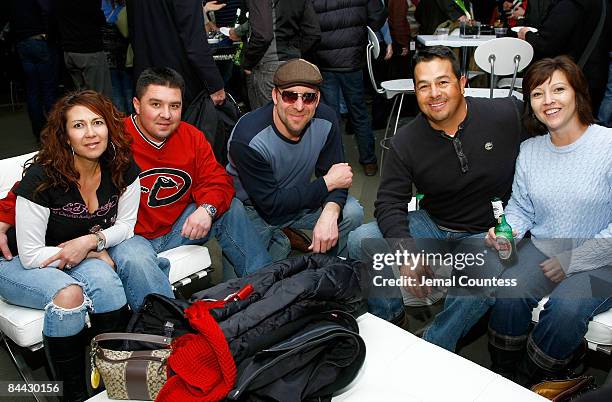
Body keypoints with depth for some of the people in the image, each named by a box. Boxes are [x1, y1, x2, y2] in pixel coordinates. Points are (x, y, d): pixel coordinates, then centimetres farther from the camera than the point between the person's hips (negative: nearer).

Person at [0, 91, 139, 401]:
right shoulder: (40, 179, -24)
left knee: (104, 280, -30)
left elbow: (126, 225, 0)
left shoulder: (123, 169, -12)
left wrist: (91, 241, -19)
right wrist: (97, 253, -16)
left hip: (82, 258, 3)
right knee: (69, 295, -33)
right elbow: (31, 255, -20)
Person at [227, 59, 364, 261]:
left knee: (352, 212, -17)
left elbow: (335, 173, -13)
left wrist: (330, 213, -35)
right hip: (253, 208, -4)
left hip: (298, 198, 4)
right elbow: (271, 205, -28)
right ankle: (278, 242, 9)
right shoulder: (248, 138, -31)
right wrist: (327, 183, -25)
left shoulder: (325, 120, -16)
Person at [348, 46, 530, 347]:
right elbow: (389, 203, -7)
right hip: (431, 224, 3)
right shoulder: (406, 141, -7)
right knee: (359, 241, -16)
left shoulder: (508, 114, -13)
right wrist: (406, 253, -27)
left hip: (488, 233, -2)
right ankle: (390, 314, 8)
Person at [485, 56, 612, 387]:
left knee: (566, 306, -31)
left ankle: (526, 381, -3)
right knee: (508, 292, -25)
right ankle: (502, 379, 0)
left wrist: (572, 261, -16)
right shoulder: (529, 151, 5)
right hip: (542, 248, 4)